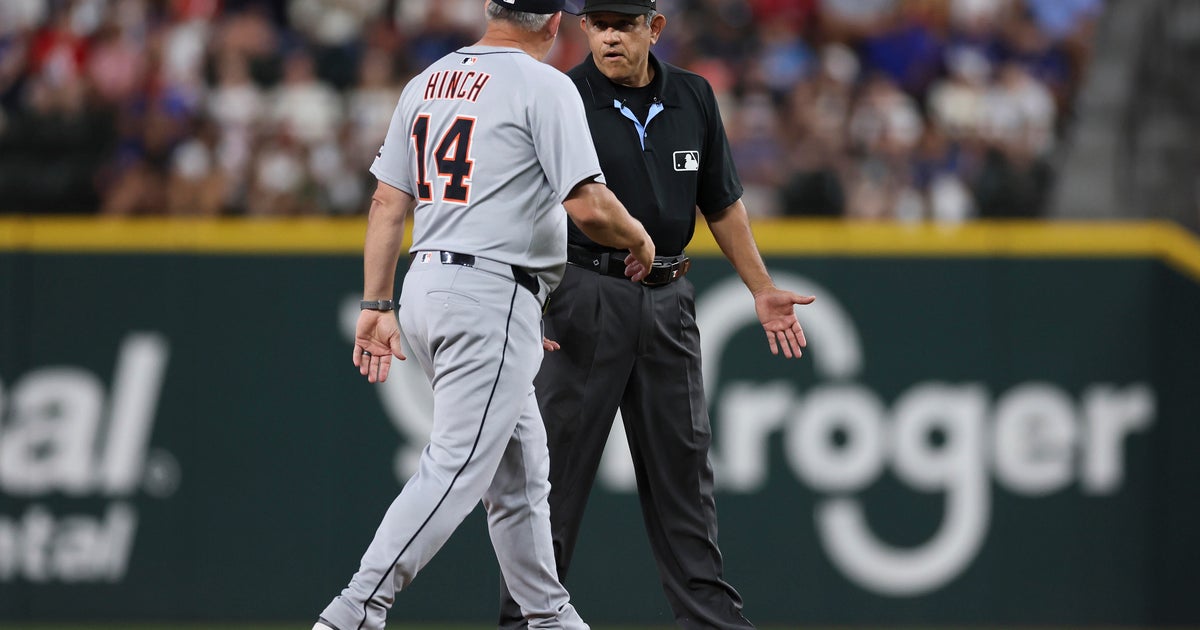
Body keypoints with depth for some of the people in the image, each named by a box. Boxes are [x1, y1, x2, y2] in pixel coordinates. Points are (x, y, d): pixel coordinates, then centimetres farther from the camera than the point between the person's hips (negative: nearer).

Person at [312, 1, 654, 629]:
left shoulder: (427, 81, 14)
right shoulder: (544, 85, -9)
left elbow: (387, 203, 13)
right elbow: (588, 205, -15)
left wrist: (376, 306, 14)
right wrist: (639, 240, 4)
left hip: (425, 284, 9)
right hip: (493, 294, -9)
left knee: (519, 469, 18)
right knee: (458, 466, -11)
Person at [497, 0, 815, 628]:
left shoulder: (693, 99, 7)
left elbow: (722, 204, 17)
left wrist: (763, 290, 14)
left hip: (669, 301, 5)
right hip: (584, 296, -5)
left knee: (683, 468, 9)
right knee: (556, 465, -4)